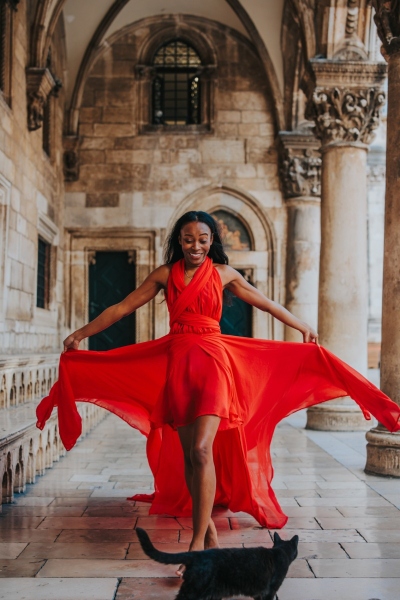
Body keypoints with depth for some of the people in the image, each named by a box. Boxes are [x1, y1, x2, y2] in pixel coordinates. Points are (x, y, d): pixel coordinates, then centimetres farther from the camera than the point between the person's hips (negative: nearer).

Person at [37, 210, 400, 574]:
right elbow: (123, 307, 12)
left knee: (201, 450, -16)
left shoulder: (223, 273, 6)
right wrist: (82, 333, 13)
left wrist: (302, 327, 21)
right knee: (187, 454, 5)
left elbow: (265, 303, 15)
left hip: (211, 360, -3)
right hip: (176, 363, 3)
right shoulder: (165, 274, 9)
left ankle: (198, 542, -10)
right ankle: (208, 528, 20)